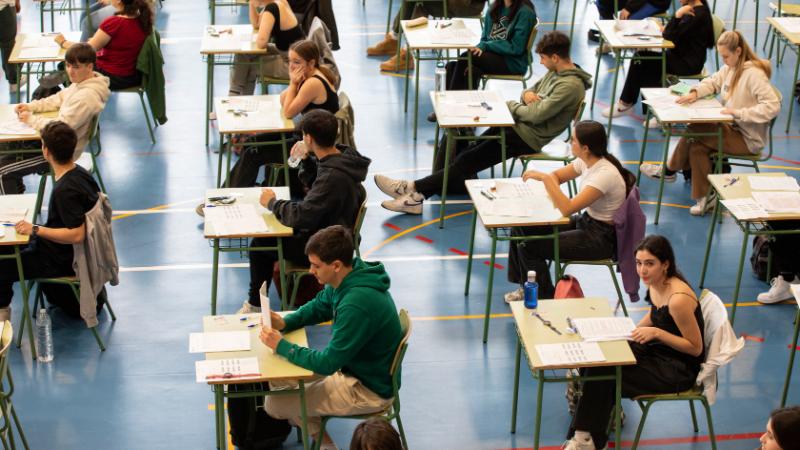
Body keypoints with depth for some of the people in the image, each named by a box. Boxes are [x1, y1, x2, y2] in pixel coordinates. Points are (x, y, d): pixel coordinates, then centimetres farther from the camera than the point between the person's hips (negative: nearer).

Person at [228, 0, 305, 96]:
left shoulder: (271, 9, -23)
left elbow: (261, 42, -30)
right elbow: (256, 24, 19)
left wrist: (258, 38, -7)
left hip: (292, 65, -9)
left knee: (243, 61, 4)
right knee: (246, 55, 17)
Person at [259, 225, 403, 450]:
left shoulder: (357, 304, -34)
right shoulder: (346, 280, -6)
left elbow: (328, 363, -28)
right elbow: (318, 307, 14)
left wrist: (281, 346, -19)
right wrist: (284, 322, -4)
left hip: (369, 390, -9)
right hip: (353, 367, 9)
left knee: (274, 404, -7)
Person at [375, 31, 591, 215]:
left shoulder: (571, 85, -20)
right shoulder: (554, 72, 12)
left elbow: (537, 114, -24)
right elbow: (531, 91, 22)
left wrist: (512, 106, -6)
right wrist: (527, 95, -3)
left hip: (528, 137, -9)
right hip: (518, 124, 9)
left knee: (469, 161, -13)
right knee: (467, 154, -4)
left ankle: (417, 189, -13)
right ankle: (417, 195, -12)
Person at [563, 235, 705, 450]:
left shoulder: (678, 299, -29)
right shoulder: (655, 284, -3)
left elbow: (696, 348, -20)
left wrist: (656, 333, -27)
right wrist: (634, 330, 2)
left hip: (679, 369, -8)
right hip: (658, 351, 8)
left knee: (605, 375, -12)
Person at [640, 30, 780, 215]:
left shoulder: (754, 74, -22)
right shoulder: (730, 67, 4)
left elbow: (773, 106, -30)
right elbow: (713, 82, 18)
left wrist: (738, 112, -30)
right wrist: (695, 93, -5)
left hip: (748, 139, -8)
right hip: (732, 128, 8)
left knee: (694, 131, -16)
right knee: (697, 147, -14)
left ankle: (669, 170, 6)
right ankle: (703, 198, -7)